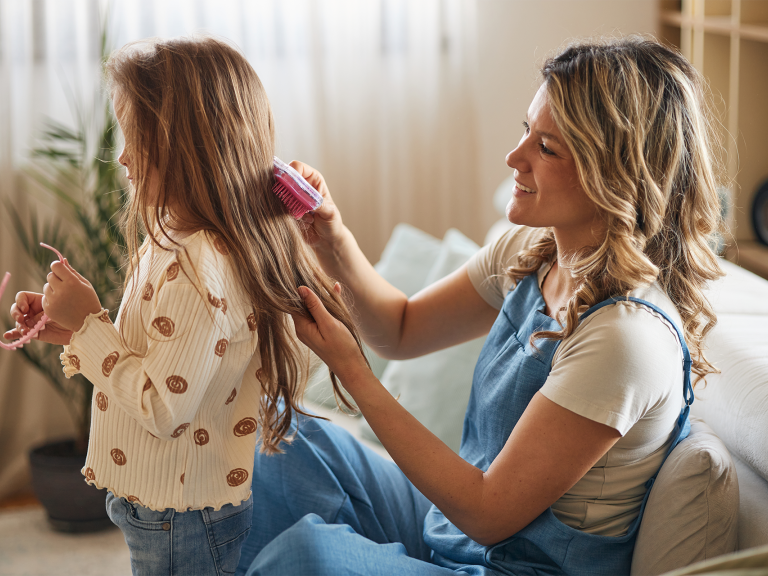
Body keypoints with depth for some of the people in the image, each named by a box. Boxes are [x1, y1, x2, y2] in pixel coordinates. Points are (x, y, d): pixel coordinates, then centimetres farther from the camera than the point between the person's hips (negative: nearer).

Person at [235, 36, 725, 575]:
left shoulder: (628, 335, -28)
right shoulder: (532, 252, -2)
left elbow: (489, 513, -24)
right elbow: (402, 329, 11)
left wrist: (350, 369, -22)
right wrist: (336, 243, -9)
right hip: (454, 523, 9)